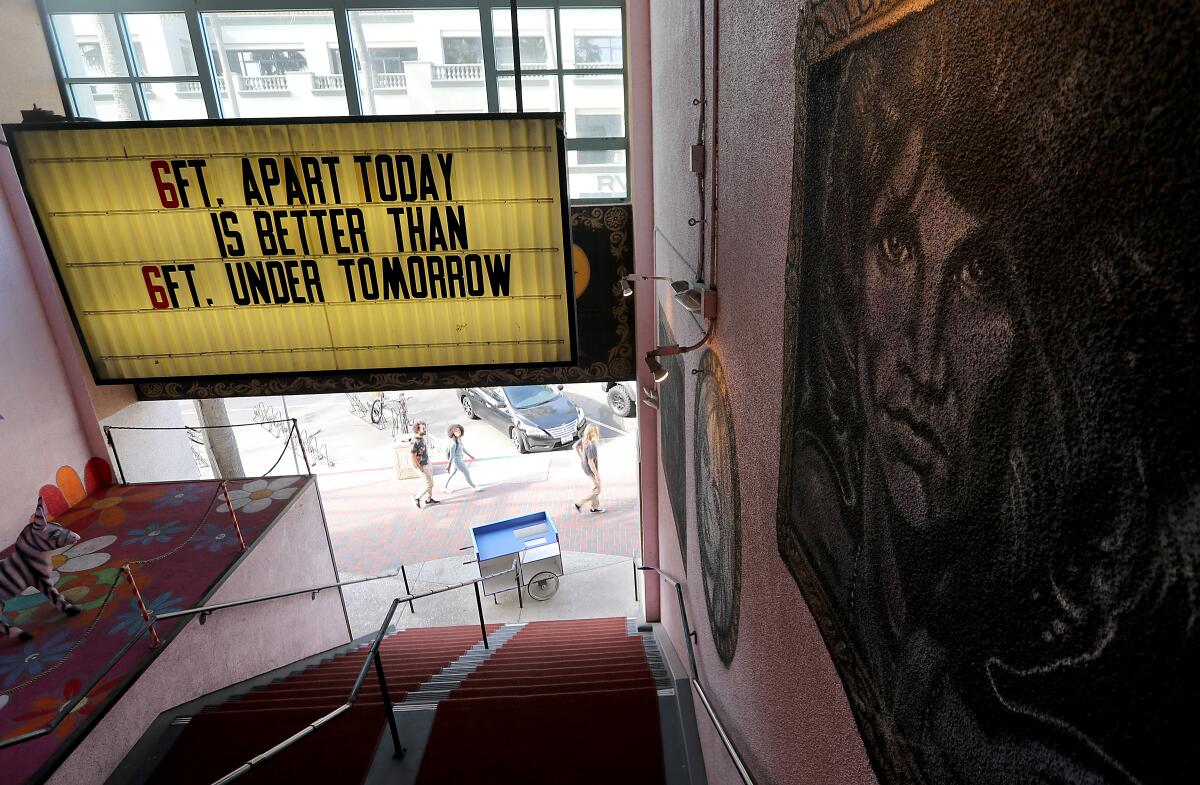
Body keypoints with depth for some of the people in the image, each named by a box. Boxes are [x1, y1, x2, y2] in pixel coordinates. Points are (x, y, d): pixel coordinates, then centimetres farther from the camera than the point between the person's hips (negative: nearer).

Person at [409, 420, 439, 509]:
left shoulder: (422, 437, -2)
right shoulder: (415, 442, -29)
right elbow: (413, 458, -27)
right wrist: (421, 470, -21)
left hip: (427, 462, 9)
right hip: (421, 466, -9)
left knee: (430, 482, 18)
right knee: (429, 483, -1)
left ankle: (428, 499, 34)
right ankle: (417, 497, 18)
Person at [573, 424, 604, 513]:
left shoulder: (584, 439, -11)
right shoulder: (591, 446, -35)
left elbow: (575, 446, 5)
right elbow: (590, 462, -29)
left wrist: (581, 458, 14)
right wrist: (597, 474, -19)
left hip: (584, 465, 9)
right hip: (591, 469, -9)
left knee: (595, 487, 24)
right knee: (596, 490, 9)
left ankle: (594, 507, 37)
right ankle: (579, 504, 16)